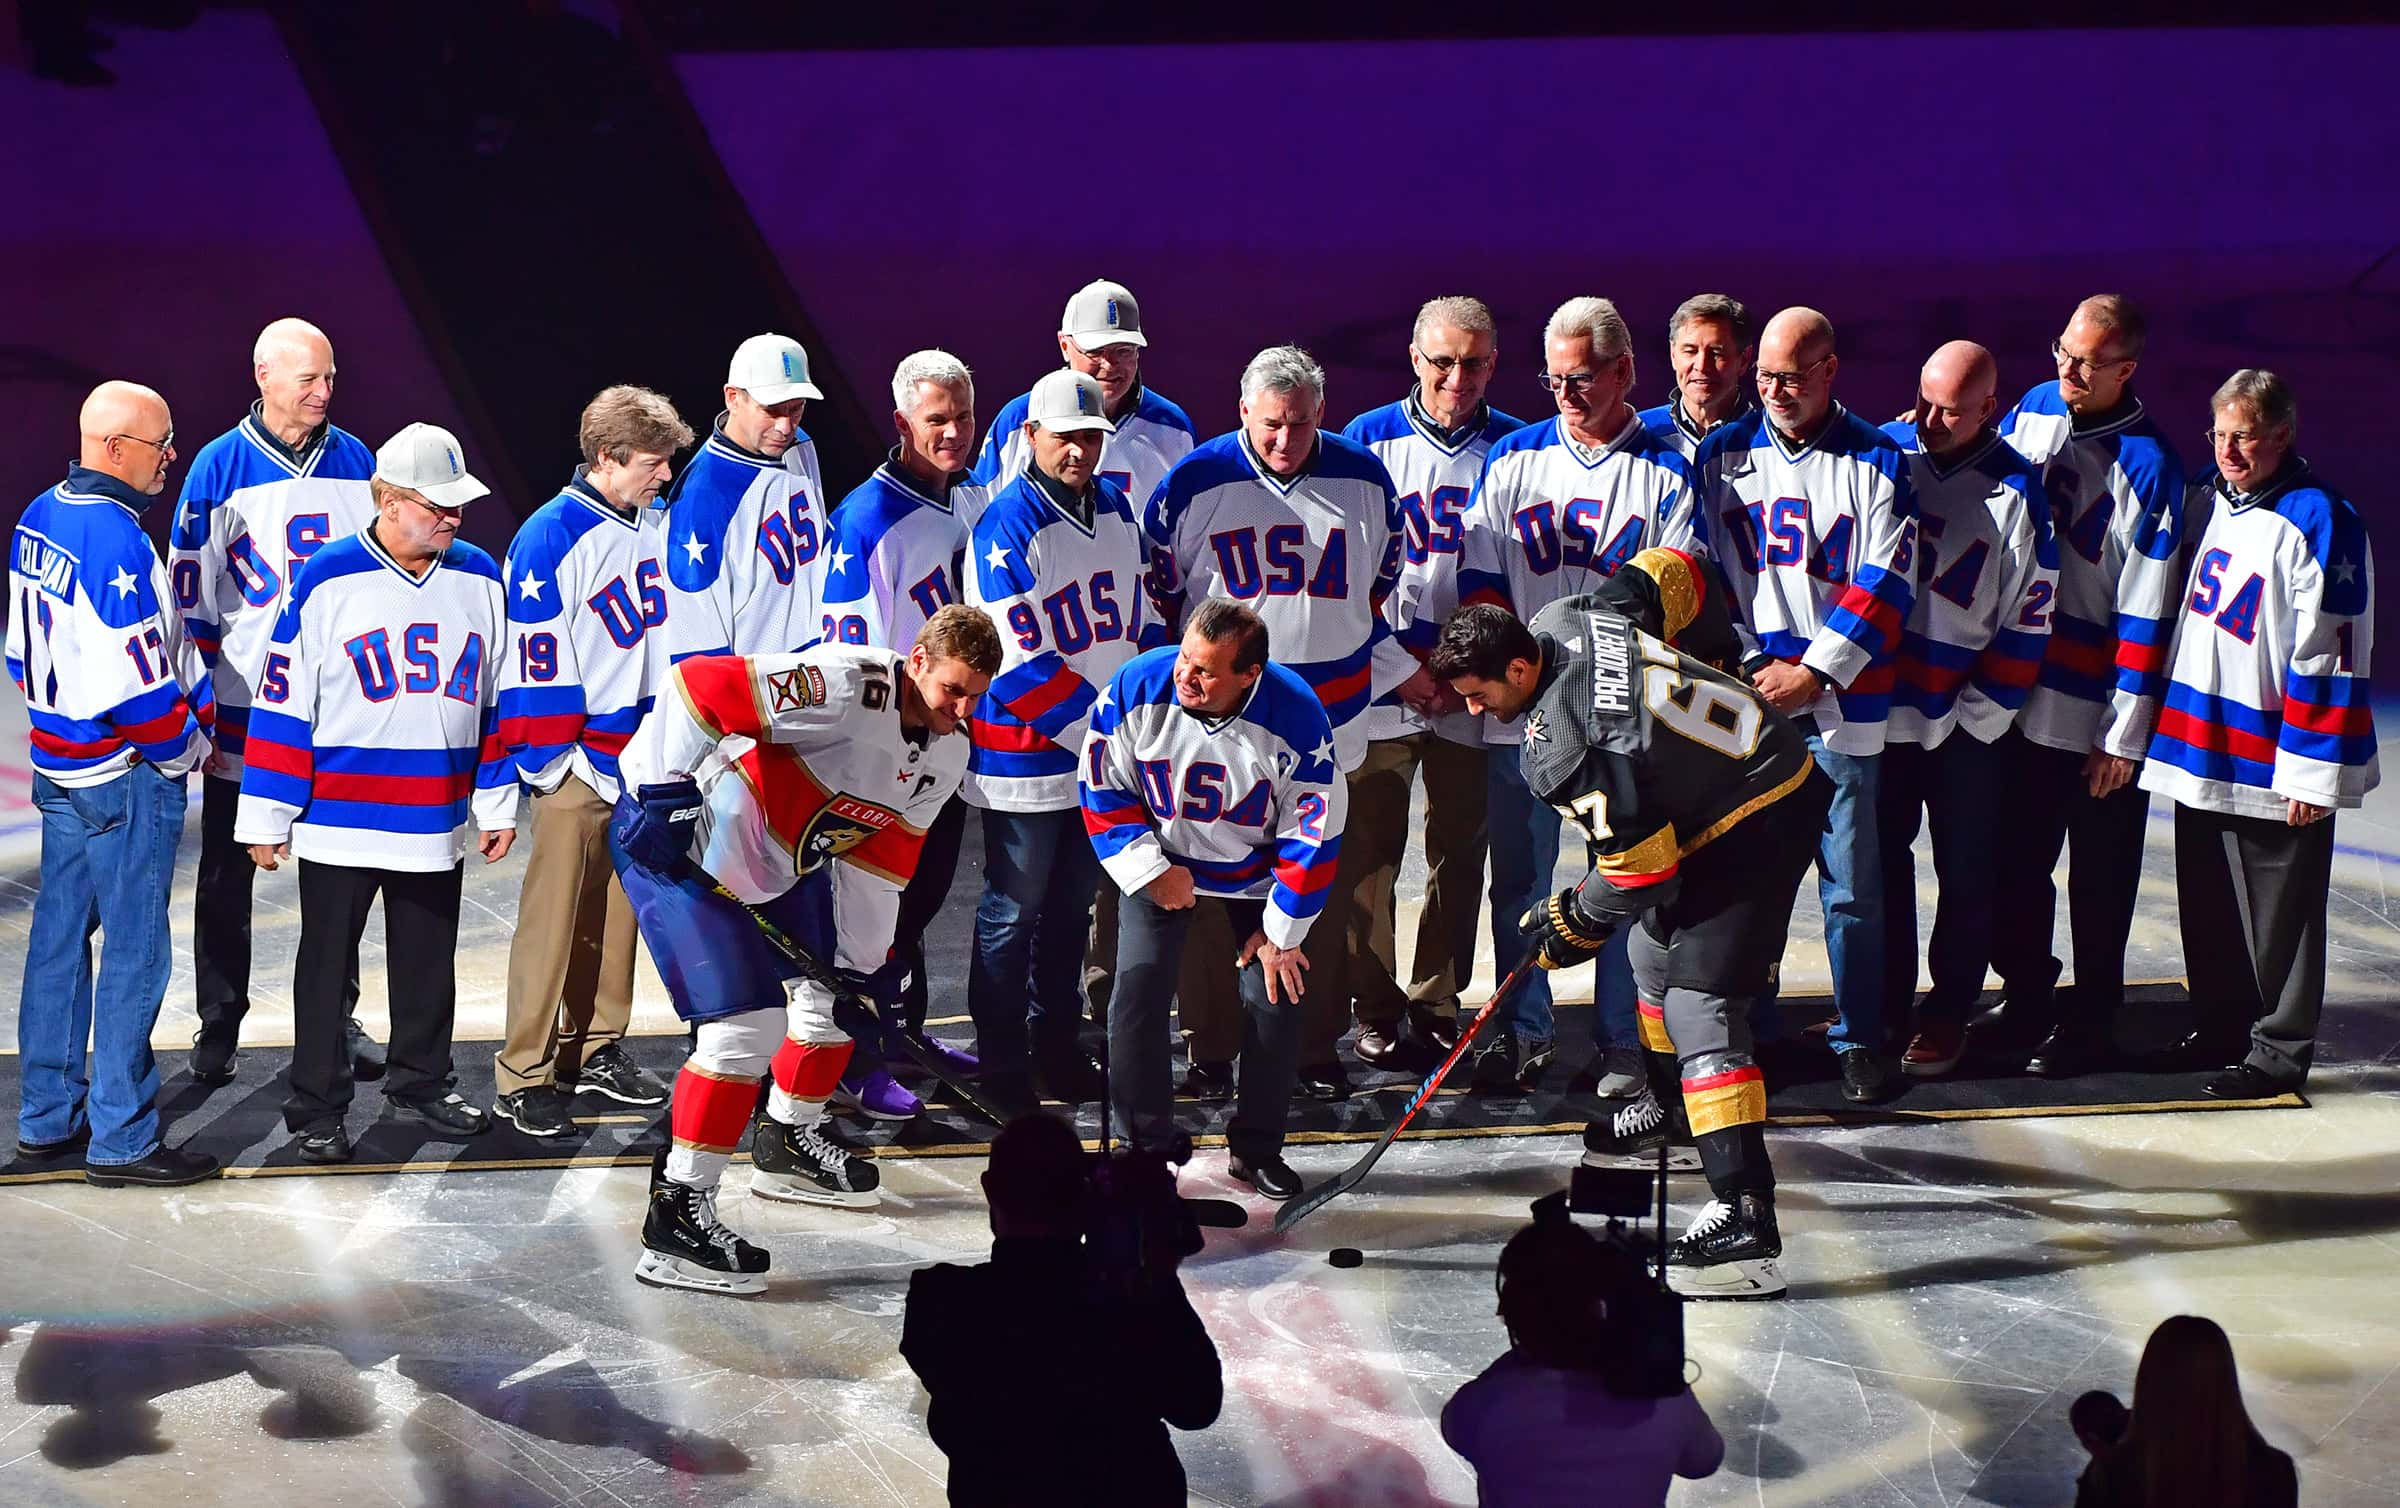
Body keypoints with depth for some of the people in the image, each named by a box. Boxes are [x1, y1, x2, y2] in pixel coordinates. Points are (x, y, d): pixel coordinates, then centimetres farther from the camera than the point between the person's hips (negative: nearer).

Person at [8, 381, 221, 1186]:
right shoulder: (116, 540, -24)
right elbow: (136, 688, -24)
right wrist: (192, 745, -7)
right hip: (128, 778, -9)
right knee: (135, 955, 0)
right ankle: (121, 1140, 6)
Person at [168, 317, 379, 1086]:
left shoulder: (355, 462, 3)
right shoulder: (219, 468, -7)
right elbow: (192, 592, -4)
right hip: (243, 707, -3)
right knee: (227, 877, 7)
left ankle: (337, 1018, 24)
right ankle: (219, 1029, 17)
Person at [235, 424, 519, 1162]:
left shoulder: (480, 579, 3)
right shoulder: (328, 580, -10)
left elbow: (496, 699, 12)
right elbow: (282, 701, -7)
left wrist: (496, 802, 13)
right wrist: (267, 817, -7)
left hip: (435, 819, 4)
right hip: (339, 818, -4)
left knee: (429, 962, 15)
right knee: (327, 967, 5)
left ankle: (421, 1085, 32)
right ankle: (317, 1109, 15)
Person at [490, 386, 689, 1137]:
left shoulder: (658, 524, 7)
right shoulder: (551, 538, -15)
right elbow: (536, 659, -14)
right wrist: (553, 761, -13)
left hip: (643, 757, 7)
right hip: (580, 762, -7)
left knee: (617, 913, 14)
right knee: (552, 921, -3)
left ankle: (597, 1051, 25)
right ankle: (523, 1076, 2)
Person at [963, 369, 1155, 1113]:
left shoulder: (1116, 508, 6)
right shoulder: (1006, 531, -17)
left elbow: (1140, 615, 18)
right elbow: (1021, 666, -20)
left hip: (1107, 752, 7)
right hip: (1026, 760, -7)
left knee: (1073, 906, 17)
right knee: (1014, 912, 3)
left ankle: (1057, 1044, 29)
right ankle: (1002, 1063, 12)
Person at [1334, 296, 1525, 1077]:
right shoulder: (1368, 439, 3)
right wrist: (1404, 657, -7)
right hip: (1377, 684, -1)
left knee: (1460, 852, 5)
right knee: (1371, 849, -1)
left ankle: (1438, 1003, 16)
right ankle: (1375, 1006, 8)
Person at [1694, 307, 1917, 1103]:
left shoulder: (1876, 462, 1)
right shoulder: (1721, 455, 7)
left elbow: (1886, 585, -4)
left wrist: (1815, 672, -11)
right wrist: (1744, 667, -5)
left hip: (1842, 705, -2)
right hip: (1742, 700, 2)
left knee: (1851, 882, 0)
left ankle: (1859, 1039, 12)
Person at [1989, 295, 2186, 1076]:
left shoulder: (2149, 467, -16)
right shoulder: (2032, 410, 1)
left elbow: (2146, 615, -15)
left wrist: (2124, 736, -14)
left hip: (2095, 716, -5)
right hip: (2015, 696, 5)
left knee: (2099, 880, 8)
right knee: (2016, 862, 16)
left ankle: (2090, 1023, 22)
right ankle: (2025, 997, 34)